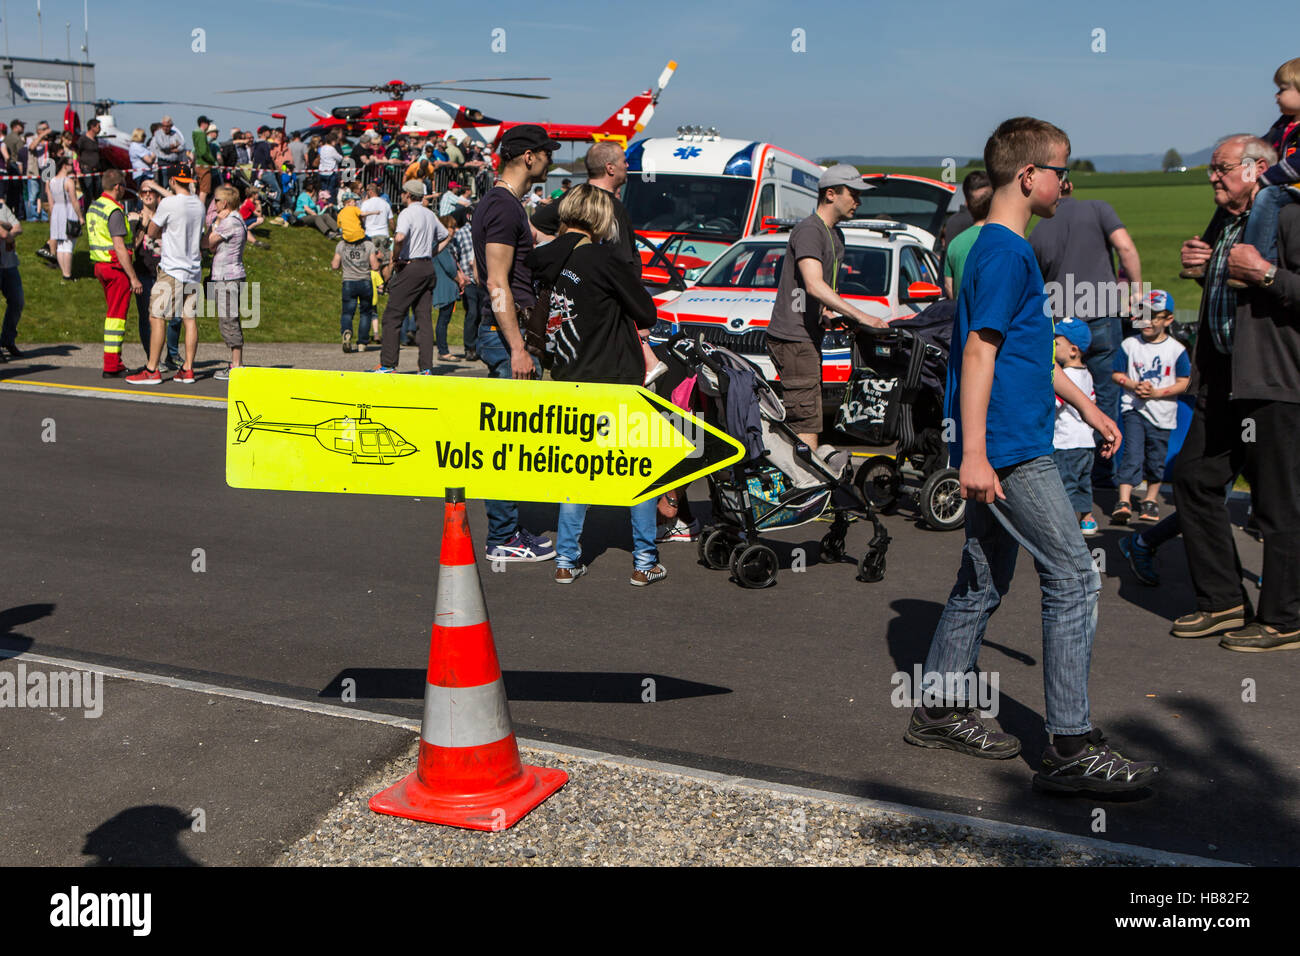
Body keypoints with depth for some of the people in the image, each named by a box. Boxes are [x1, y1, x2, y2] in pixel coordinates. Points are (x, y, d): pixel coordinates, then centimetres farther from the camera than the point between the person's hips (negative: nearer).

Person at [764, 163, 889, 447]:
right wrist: (859, 315, -30)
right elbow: (814, 286, -26)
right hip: (793, 338, -10)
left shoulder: (836, 236, 19)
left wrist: (829, 310, 11)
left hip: (809, 338, 10)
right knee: (806, 424, -14)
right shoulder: (809, 230, -13)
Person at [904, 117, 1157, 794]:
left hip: (1003, 453, 11)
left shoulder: (1006, 249, 18)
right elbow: (978, 352, -20)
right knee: (1074, 578, -8)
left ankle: (940, 711, 26)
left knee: (984, 581, 15)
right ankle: (1070, 748, -5)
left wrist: (1084, 405, 30)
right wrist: (974, 453, -24)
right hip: (1008, 451, -11)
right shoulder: (1005, 253, -13)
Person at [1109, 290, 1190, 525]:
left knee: (1156, 458, 10)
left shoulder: (1176, 349, -3)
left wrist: (1157, 393, -15)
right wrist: (1134, 386, -13)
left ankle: (1151, 500, 27)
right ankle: (1124, 501, -14)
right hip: (1134, 408, 0)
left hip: (1162, 413, 1)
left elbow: (1184, 383, -2)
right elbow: (1117, 374, 6)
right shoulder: (1129, 345, 1)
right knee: (1132, 454, -11)